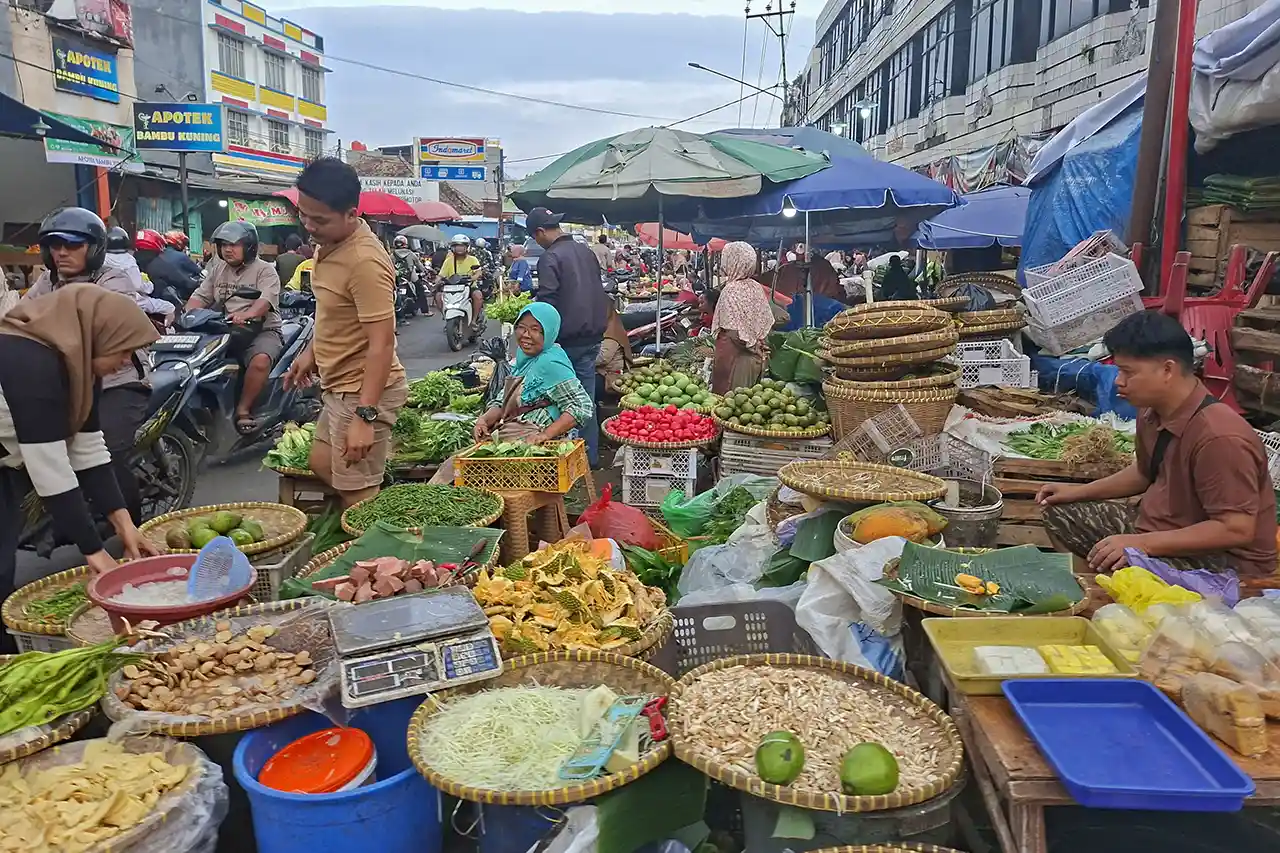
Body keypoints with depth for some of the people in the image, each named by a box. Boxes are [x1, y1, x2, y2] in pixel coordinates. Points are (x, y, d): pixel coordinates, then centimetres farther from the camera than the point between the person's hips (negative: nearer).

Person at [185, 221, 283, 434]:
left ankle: (243, 410, -24)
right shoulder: (216, 269, 19)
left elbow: (266, 300, -19)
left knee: (260, 360, -36)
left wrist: (246, 314, -39)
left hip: (262, 330, -6)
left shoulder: (265, 271, -1)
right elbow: (200, 297, 13)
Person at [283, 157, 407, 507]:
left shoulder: (364, 262, -27)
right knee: (323, 468, 24)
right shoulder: (331, 241, 4)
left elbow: (381, 343, -28)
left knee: (358, 497, -2)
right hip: (339, 384, 11)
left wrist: (365, 416, -30)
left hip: (362, 391, -11)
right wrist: (312, 352, 23)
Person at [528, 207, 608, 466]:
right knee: (587, 397, 12)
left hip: (568, 340, -7)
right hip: (592, 335, 7)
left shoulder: (550, 257, -13)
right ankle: (590, 454, 17)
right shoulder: (585, 251, 12)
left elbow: (547, 301, -19)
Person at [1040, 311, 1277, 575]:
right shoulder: (1153, 412, -2)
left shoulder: (1219, 437, -28)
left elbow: (1237, 530, -29)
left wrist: (1143, 543, -31)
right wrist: (1079, 491, 10)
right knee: (1060, 513, 8)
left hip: (1222, 559, -9)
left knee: (1114, 569, -34)